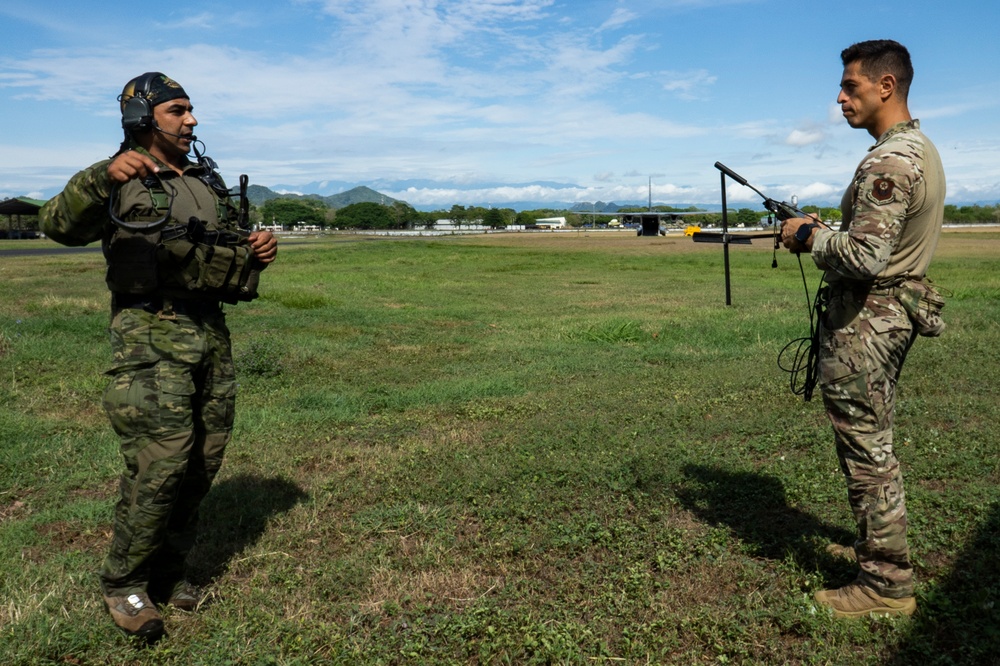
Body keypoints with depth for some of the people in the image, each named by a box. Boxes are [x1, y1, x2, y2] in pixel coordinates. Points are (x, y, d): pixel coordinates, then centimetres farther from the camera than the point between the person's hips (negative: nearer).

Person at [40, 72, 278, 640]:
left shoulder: (209, 182, 16)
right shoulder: (119, 182, -2)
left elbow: (235, 250, 24)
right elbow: (60, 225, -20)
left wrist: (259, 250, 1)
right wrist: (103, 177, -37)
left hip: (212, 336, 6)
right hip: (153, 337, -6)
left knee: (204, 463, 9)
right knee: (161, 463, -10)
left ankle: (168, 570, 26)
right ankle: (124, 584, 10)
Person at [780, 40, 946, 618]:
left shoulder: (888, 162, -21)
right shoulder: (922, 148, 12)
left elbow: (865, 257, -27)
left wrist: (809, 235, -12)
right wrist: (824, 233, 9)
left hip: (865, 321, -11)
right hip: (897, 312, 11)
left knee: (866, 450, -2)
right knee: (877, 443, 21)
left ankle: (887, 585, 9)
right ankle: (882, 544, 36)